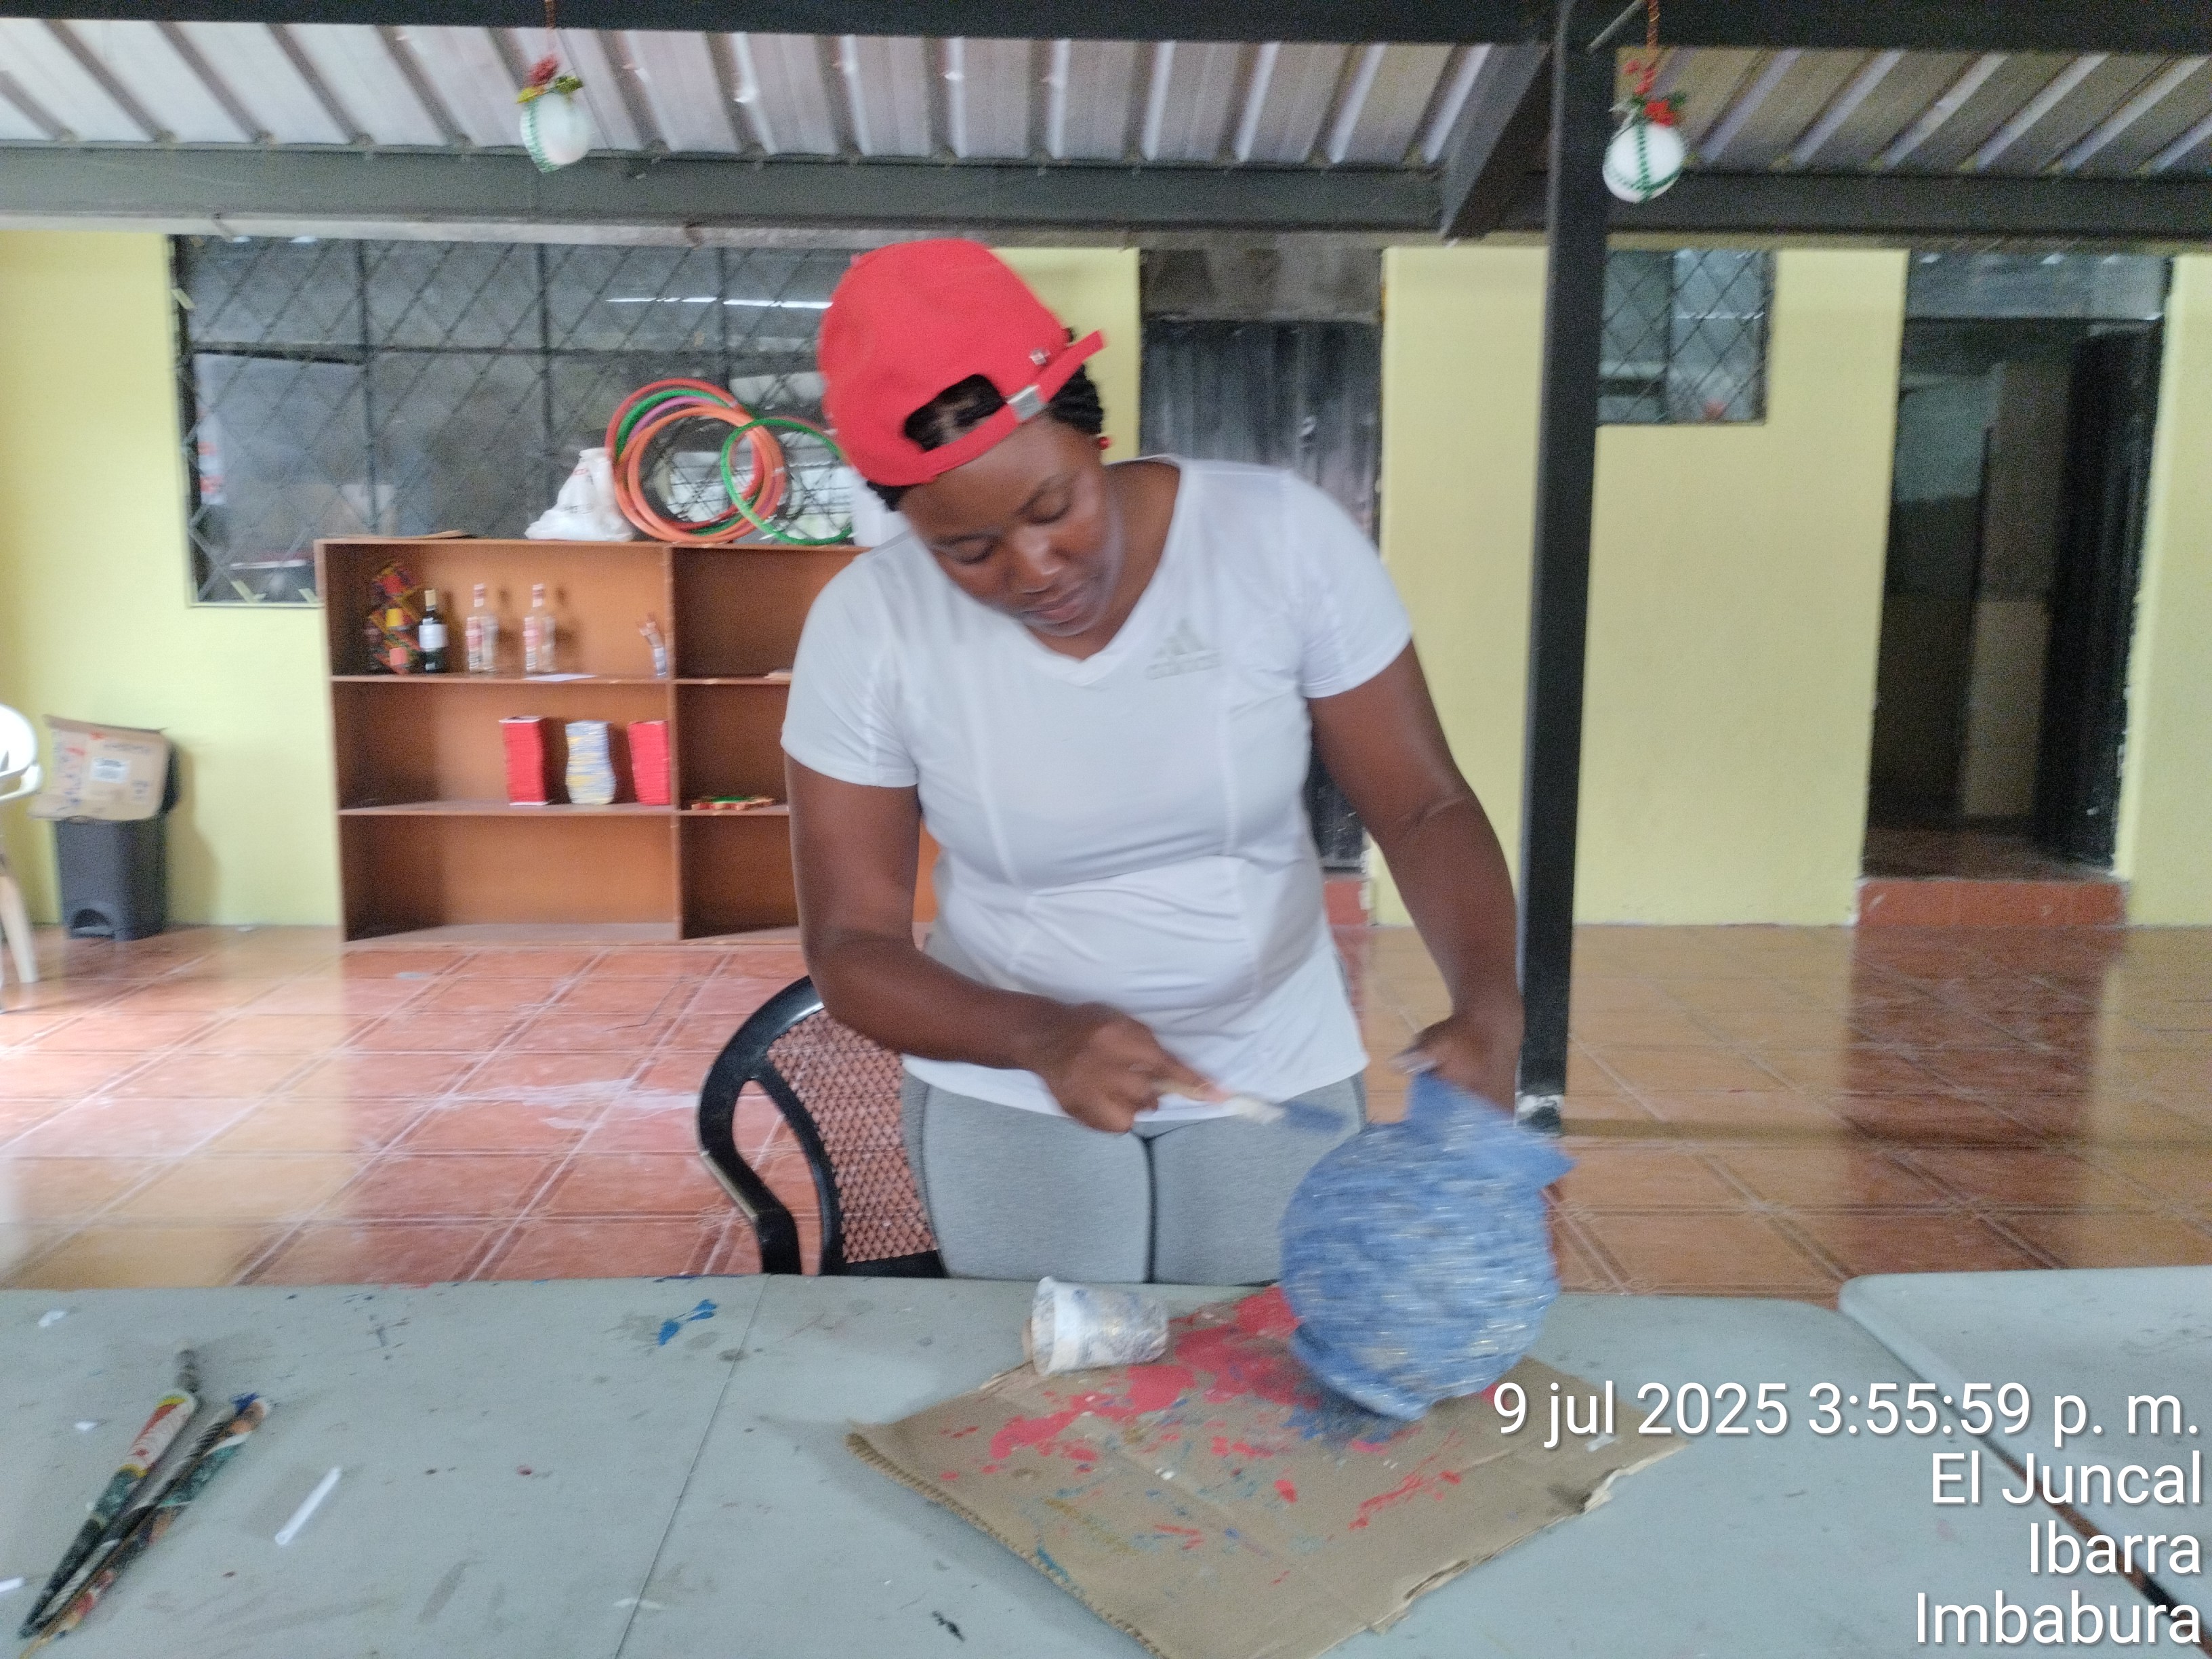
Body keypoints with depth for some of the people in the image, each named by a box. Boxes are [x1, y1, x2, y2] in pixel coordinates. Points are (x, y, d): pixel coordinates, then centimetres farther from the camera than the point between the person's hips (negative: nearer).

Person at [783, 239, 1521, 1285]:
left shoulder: (1282, 534, -15)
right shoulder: (867, 626, -15)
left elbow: (1422, 806, -9)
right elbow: (850, 946, -11)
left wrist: (1488, 1000, -27)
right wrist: (1038, 1037, -29)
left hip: (1277, 1074, 1)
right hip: (1006, 1096, 0)